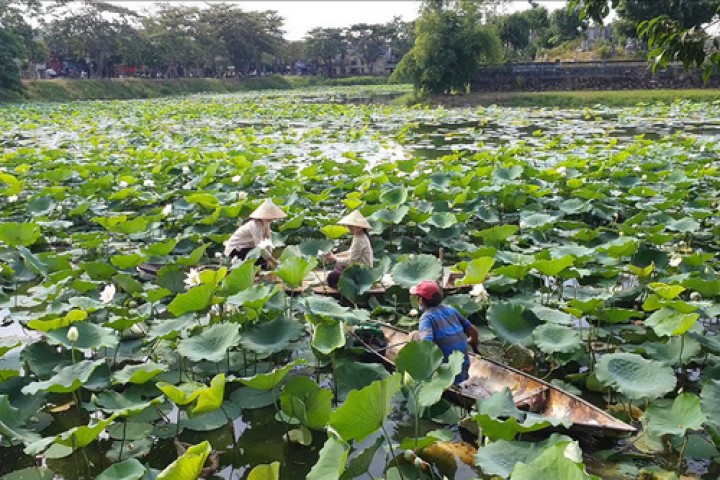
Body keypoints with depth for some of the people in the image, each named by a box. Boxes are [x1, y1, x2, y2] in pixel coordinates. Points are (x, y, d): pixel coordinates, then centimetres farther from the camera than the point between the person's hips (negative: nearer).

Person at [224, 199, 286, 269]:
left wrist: (270, 259, -18)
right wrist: (273, 260, -33)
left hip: (246, 247, 8)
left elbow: (268, 241, -7)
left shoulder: (265, 223, -2)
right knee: (262, 258, -24)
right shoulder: (255, 225, -27)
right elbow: (259, 246, -33)